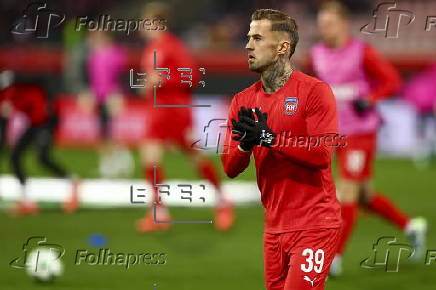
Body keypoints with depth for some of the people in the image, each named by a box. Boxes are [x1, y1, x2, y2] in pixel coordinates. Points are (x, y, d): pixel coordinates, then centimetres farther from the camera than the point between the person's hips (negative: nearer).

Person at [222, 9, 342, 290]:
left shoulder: (315, 91, -7)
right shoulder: (242, 101, 9)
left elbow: (322, 155, -17)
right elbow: (230, 169, 7)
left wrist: (268, 138, -20)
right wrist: (245, 143, -14)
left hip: (314, 226, -6)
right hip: (275, 229, 6)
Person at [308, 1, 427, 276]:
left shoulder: (362, 52, -11)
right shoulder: (318, 54, 6)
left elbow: (392, 81, -8)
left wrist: (368, 100, -20)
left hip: (361, 132, -7)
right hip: (337, 133, 7)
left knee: (348, 193, -10)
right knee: (364, 195, 12)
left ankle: (335, 258, -6)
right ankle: (412, 226, 31)